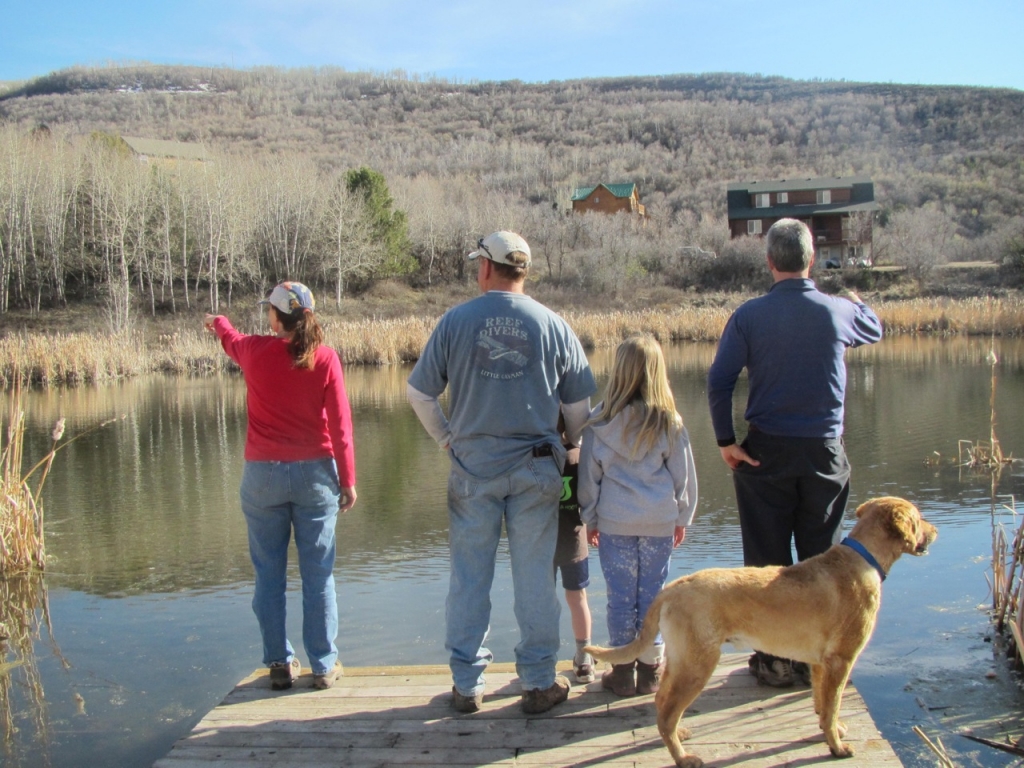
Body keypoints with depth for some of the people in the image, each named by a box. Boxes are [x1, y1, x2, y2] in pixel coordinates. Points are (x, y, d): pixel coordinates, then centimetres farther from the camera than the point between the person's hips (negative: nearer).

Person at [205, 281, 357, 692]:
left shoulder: (256, 351, -4)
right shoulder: (325, 358, -6)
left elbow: (233, 341, 22)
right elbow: (340, 425, -6)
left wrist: (218, 323, 46)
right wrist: (348, 480, 1)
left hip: (263, 474, 0)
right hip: (315, 474, 0)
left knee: (269, 574, 10)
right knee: (318, 575, 6)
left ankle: (280, 665, 15)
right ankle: (324, 666, 12)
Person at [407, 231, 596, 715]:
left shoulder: (456, 321, -2)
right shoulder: (552, 325, 0)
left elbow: (419, 393, 2)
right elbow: (579, 404, 4)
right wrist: (568, 449, 21)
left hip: (472, 466, 0)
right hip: (536, 467, 0)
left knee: (469, 578, 9)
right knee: (534, 578, 8)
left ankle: (467, 684, 17)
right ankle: (539, 683, 16)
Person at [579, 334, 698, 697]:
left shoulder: (599, 424, -5)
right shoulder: (670, 423, -4)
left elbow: (588, 477, 3)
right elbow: (684, 474, 4)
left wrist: (590, 519, 15)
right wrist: (682, 517, 17)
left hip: (615, 522, 0)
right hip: (660, 521, 1)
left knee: (620, 597, 7)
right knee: (653, 595, 8)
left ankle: (623, 672, 15)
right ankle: (650, 670, 16)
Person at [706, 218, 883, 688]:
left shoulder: (749, 316, -7)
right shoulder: (838, 311, -3)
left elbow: (719, 380, -13)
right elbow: (875, 331, 20)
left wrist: (726, 441, -5)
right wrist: (857, 302, 41)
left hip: (766, 452, -1)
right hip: (824, 452, 1)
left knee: (767, 561, 8)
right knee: (822, 559, 11)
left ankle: (775, 660, 14)